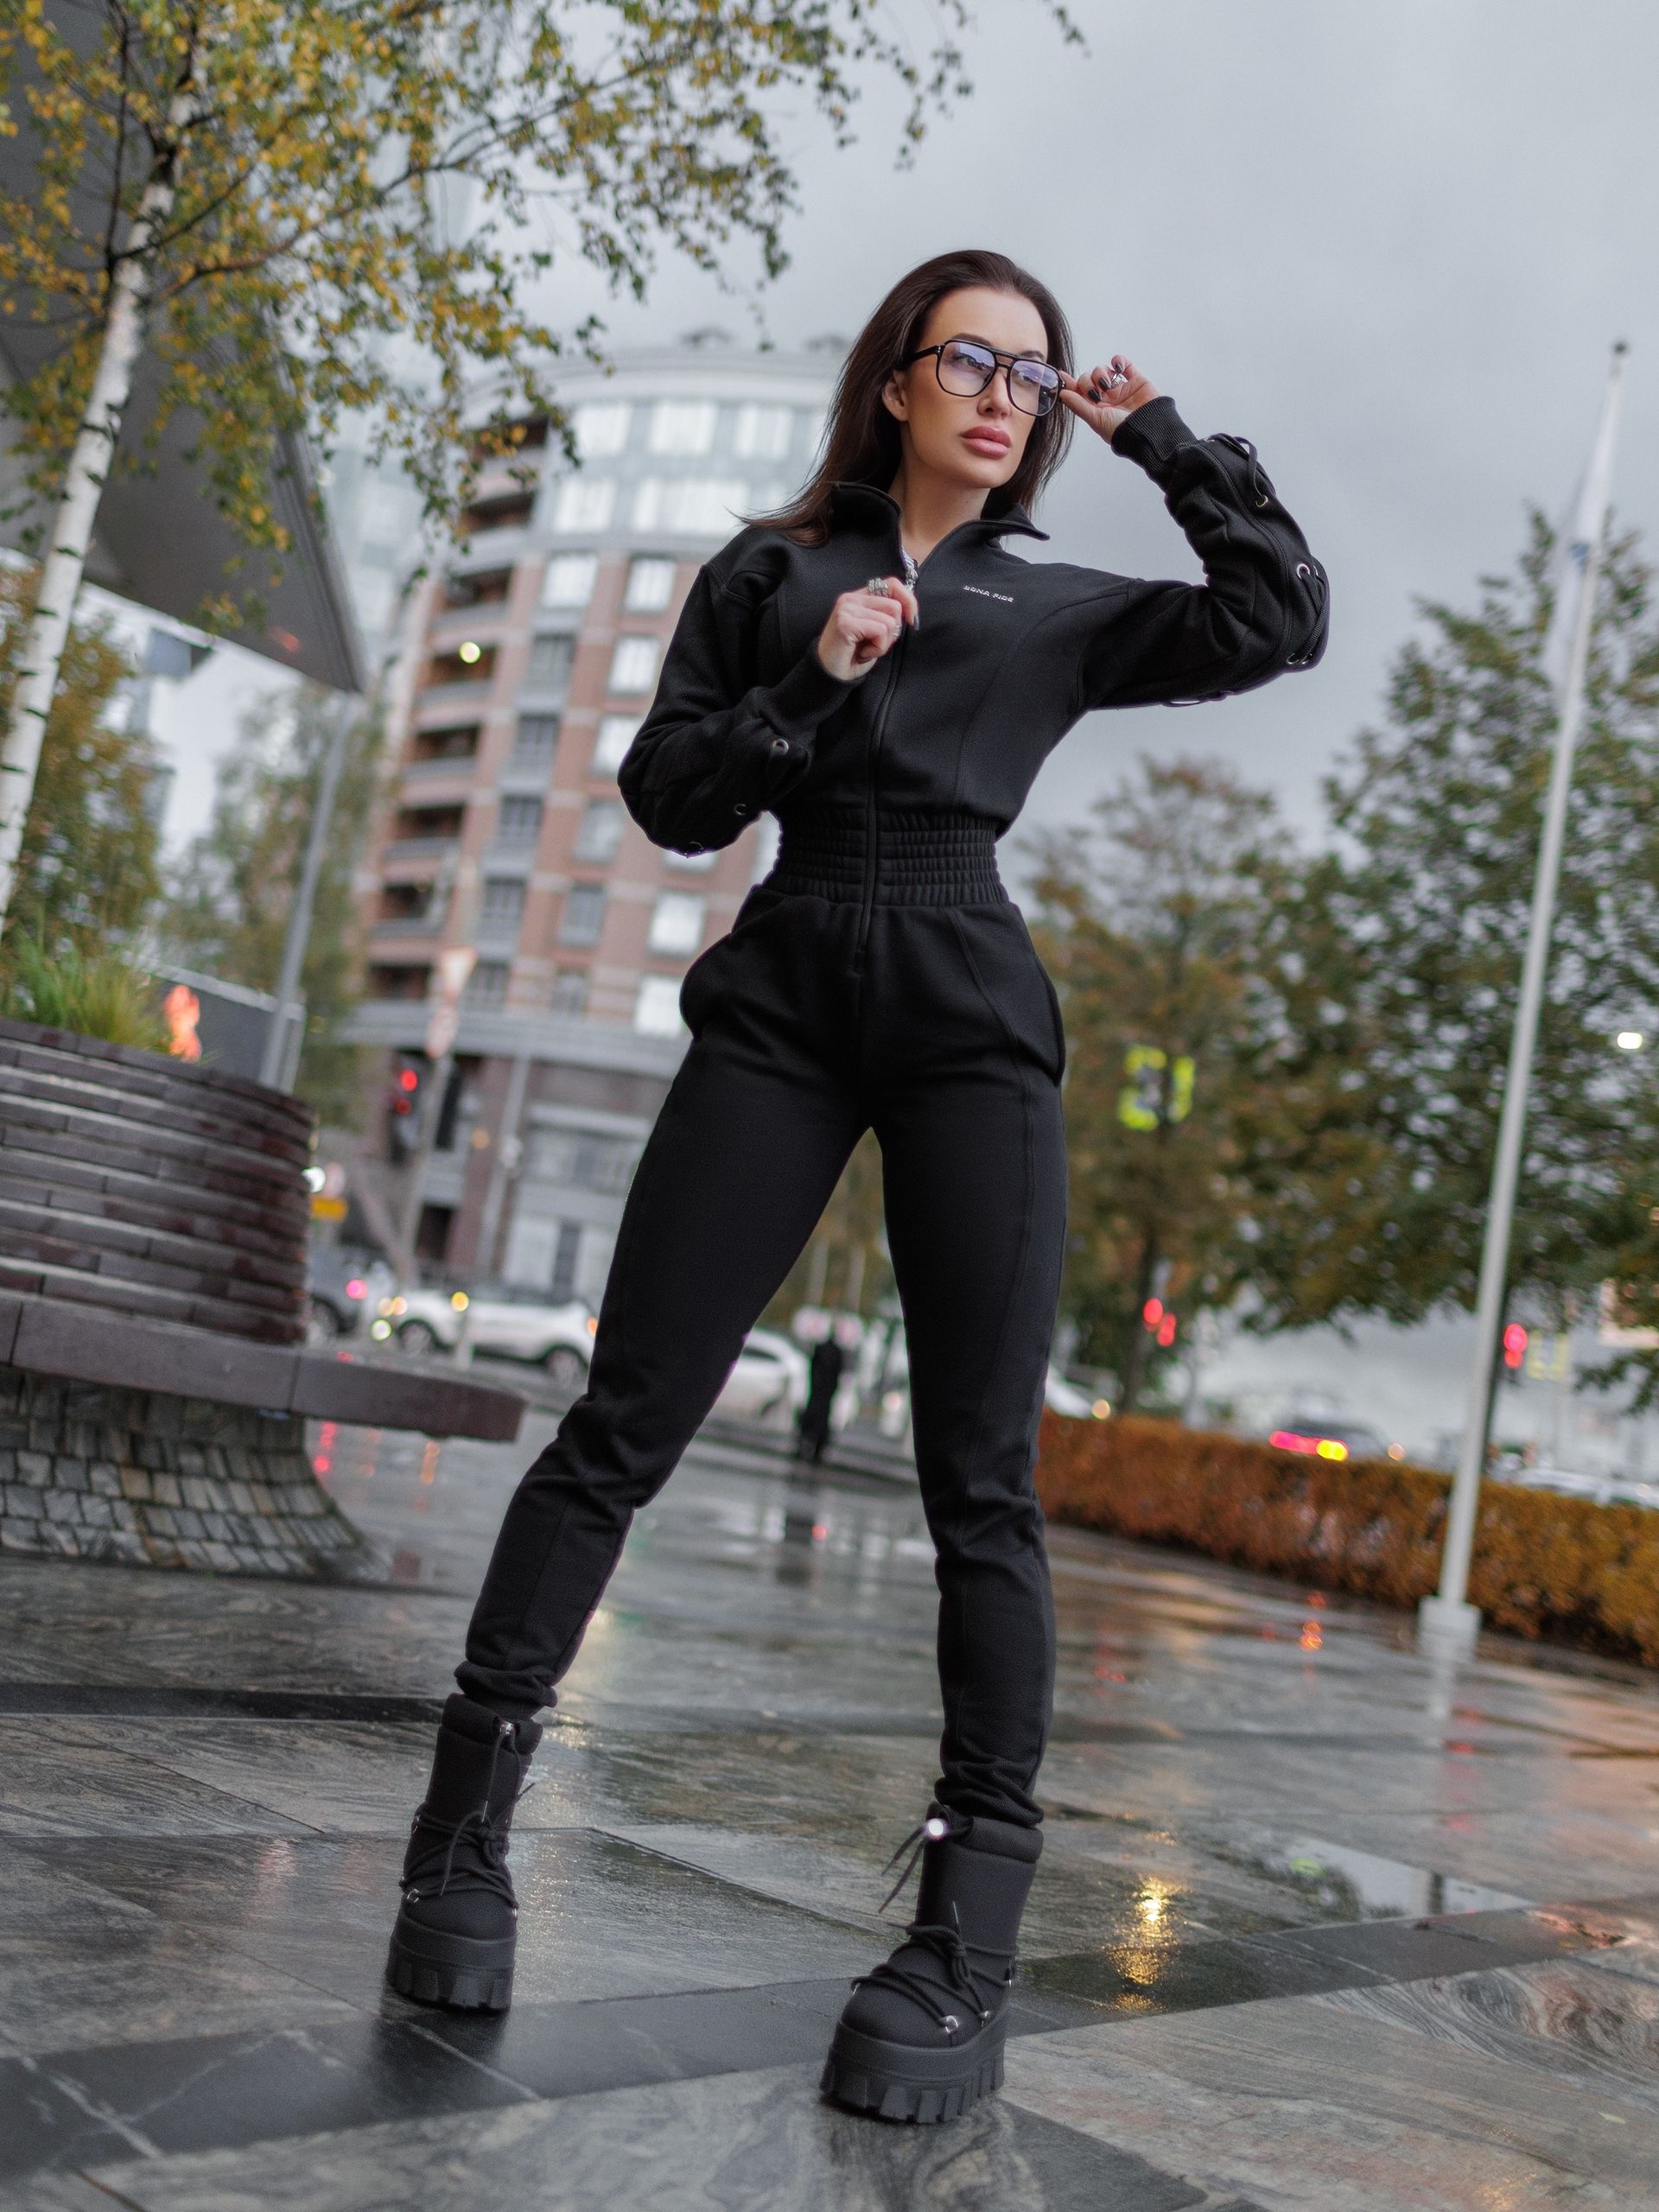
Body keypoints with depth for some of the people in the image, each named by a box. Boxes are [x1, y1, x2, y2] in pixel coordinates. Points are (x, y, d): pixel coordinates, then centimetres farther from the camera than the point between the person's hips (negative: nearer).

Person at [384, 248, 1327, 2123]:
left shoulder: (1061, 609, 17)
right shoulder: (773, 570, 15)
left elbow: (1283, 619, 7)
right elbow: (667, 800, 8)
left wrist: (1164, 439, 8)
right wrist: (811, 682, -5)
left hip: (970, 1021, 1)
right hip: (782, 1000, 0)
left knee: (982, 1481, -7)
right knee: (621, 1423, -5)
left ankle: (968, 1947, -4)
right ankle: (464, 1836, 5)